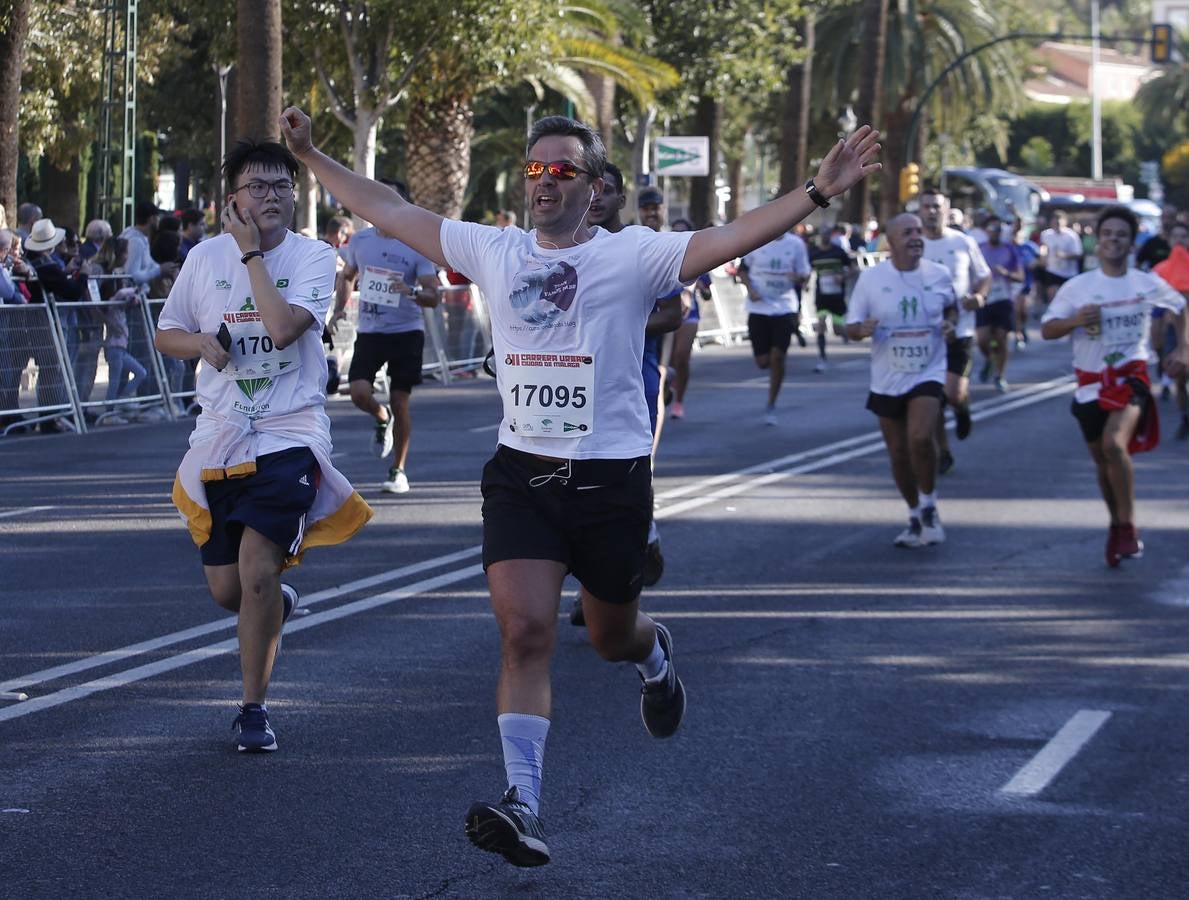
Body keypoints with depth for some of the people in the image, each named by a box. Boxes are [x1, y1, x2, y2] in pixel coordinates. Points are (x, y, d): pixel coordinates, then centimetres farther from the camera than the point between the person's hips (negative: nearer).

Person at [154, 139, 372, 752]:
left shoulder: (313, 258, -6)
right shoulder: (205, 258, 5)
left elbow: (282, 328, -22)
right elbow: (167, 334, 13)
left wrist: (253, 253, -15)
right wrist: (201, 342, -8)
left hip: (290, 433, -4)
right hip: (220, 437, 4)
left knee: (257, 569, -18)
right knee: (226, 590, 7)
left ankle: (254, 708, -3)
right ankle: (276, 601, 44)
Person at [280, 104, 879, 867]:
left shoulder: (633, 255, -6)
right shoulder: (495, 252, 4)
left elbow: (732, 238, -18)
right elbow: (390, 211, 11)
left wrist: (820, 190, -29)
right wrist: (311, 155, 14)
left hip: (611, 480, -2)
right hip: (521, 474, 2)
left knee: (611, 636, 15)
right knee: (525, 630, -14)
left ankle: (654, 655, 54)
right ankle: (523, 804, -17)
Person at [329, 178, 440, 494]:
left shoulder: (417, 247, -6)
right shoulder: (360, 241, 4)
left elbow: (433, 297, -8)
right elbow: (347, 277, 22)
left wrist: (411, 291, -28)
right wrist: (339, 309, 7)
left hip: (407, 332, -3)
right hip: (369, 332, 3)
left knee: (400, 402, -2)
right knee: (359, 392, -16)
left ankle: (398, 471, 12)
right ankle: (382, 420, 20)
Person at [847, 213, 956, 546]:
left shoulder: (940, 275, -2)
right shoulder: (871, 278, -5)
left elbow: (951, 306, 18)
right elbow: (851, 328, 0)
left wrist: (950, 323, -4)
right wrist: (862, 329, -24)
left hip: (928, 373, -1)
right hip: (887, 380, 2)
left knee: (920, 438, -24)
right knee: (899, 453, 9)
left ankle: (928, 507, -2)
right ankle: (915, 517, 29)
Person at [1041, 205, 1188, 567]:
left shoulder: (1148, 285, -1)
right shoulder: (1077, 287, -3)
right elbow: (1046, 330, -2)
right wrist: (1076, 320, -21)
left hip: (1130, 377, -3)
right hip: (1091, 381, 3)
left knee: (1114, 444, -26)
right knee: (1103, 461, 12)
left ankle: (1127, 528, -16)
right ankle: (1118, 525, 33)